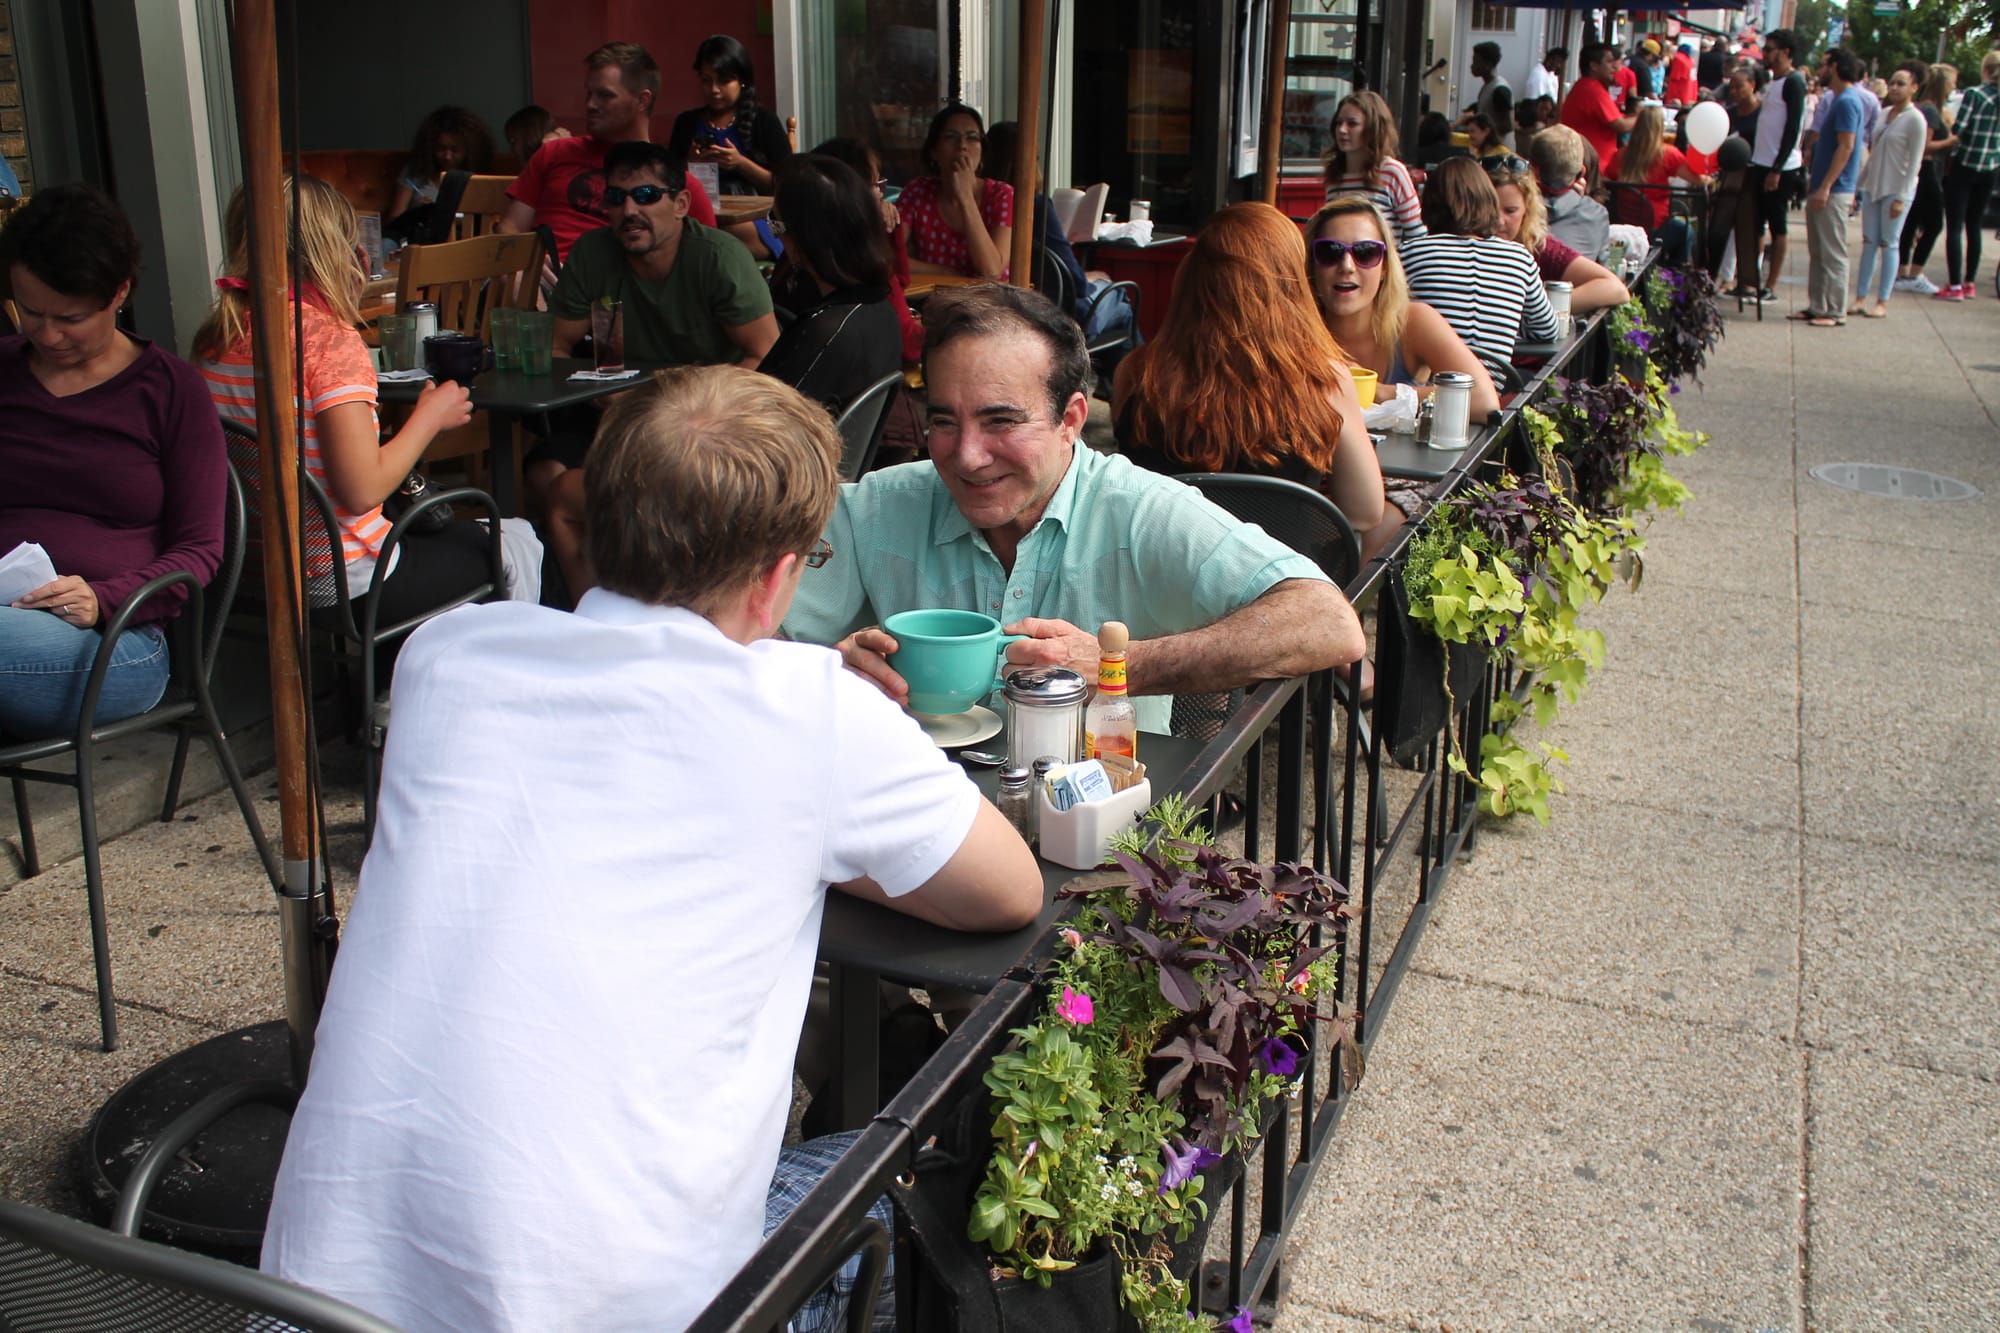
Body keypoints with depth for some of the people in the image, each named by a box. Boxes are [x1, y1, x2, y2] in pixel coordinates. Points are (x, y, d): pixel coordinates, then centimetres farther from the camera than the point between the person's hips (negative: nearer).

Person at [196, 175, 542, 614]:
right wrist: (429, 417, -8)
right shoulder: (330, 337, -20)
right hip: (345, 586, -8)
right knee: (515, 538, 15)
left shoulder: (214, 338, 2)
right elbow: (363, 490, -24)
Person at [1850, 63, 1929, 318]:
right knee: (1869, 243, 6)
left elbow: (1914, 163, -11)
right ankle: (1861, 297, 9)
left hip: (1896, 190, -6)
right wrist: (1859, 182, 15)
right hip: (1873, 187, 6)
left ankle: (1882, 302, 3)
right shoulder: (1884, 114, 10)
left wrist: (1901, 197, -15)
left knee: (1888, 244, -2)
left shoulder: (1915, 119, -9)